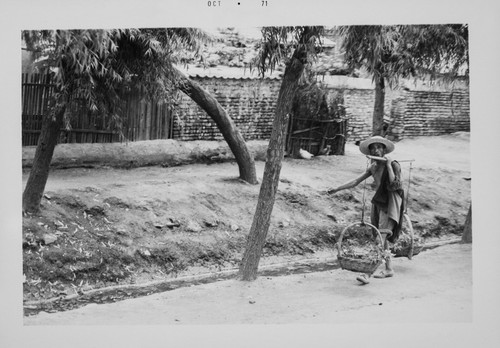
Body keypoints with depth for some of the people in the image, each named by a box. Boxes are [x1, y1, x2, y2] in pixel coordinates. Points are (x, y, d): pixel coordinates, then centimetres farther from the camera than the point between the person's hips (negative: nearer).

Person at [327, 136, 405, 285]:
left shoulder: (394, 165, -11)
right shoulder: (373, 167, 8)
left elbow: (394, 185, -24)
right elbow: (357, 180, 10)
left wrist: (388, 165, -22)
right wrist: (338, 188, 6)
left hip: (390, 205, -7)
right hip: (378, 203, 7)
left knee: (380, 238, -13)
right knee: (381, 238, 13)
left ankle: (367, 273, -20)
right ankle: (389, 268, 28)